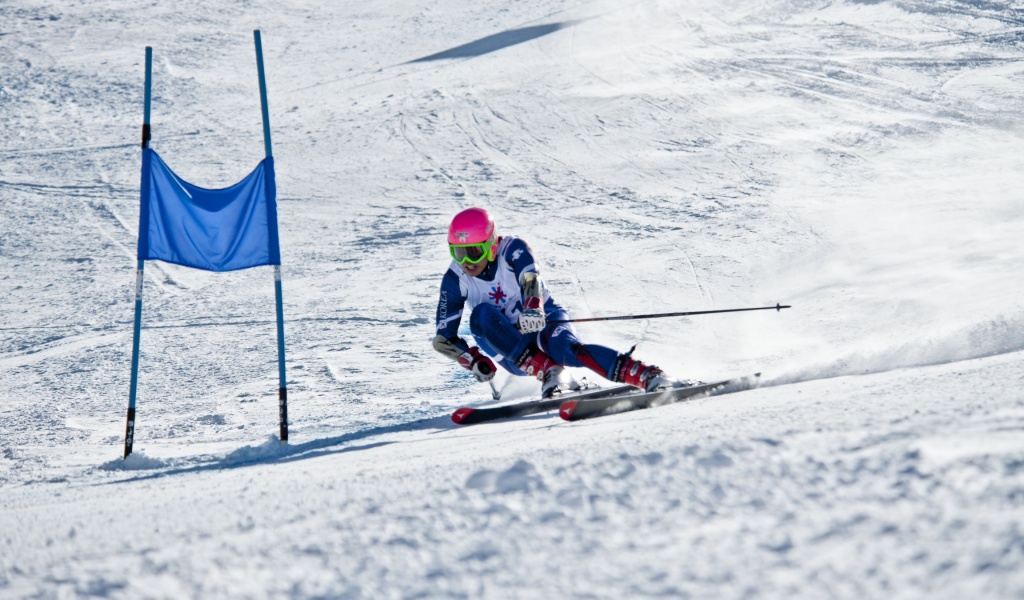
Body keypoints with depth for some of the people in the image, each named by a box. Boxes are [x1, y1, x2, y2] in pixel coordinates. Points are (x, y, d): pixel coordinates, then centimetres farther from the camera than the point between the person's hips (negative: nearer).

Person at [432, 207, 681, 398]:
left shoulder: (511, 250, -16)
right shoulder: (455, 279, -10)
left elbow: (531, 279, -35)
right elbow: (444, 337, -7)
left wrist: (533, 308, -57)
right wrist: (473, 360, -24)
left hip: (544, 324, -3)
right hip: (511, 346, 3)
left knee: (566, 348, -37)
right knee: (481, 314, -28)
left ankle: (650, 377, -45)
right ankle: (548, 372, -32)